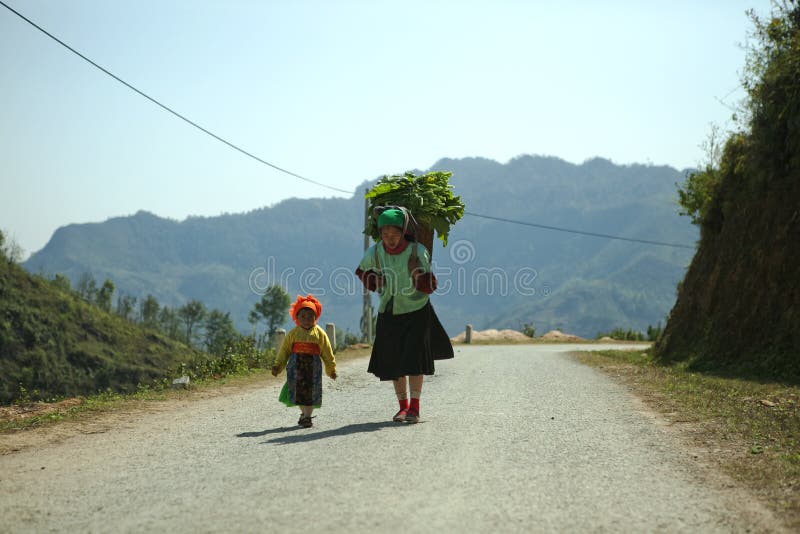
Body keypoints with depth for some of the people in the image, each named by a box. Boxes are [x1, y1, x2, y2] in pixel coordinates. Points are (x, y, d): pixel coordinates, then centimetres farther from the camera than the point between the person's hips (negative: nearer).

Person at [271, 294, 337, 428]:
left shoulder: (319, 333, 1)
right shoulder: (293, 333, 4)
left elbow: (327, 352, 6)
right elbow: (284, 350, 7)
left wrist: (331, 369, 10)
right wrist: (277, 366, 2)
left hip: (313, 365, -1)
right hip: (296, 365, 1)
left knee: (311, 391, -1)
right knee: (298, 390, 6)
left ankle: (307, 416, 6)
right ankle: (304, 413, 27)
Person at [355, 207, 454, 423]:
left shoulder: (418, 251, -16)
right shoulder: (375, 253, -8)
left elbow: (430, 287, -14)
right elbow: (361, 271, 14)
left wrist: (418, 272, -33)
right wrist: (376, 285, -4)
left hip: (416, 312, -3)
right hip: (389, 314, 3)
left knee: (415, 359, -12)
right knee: (393, 362, 5)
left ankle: (414, 408, -7)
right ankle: (403, 406, 19)